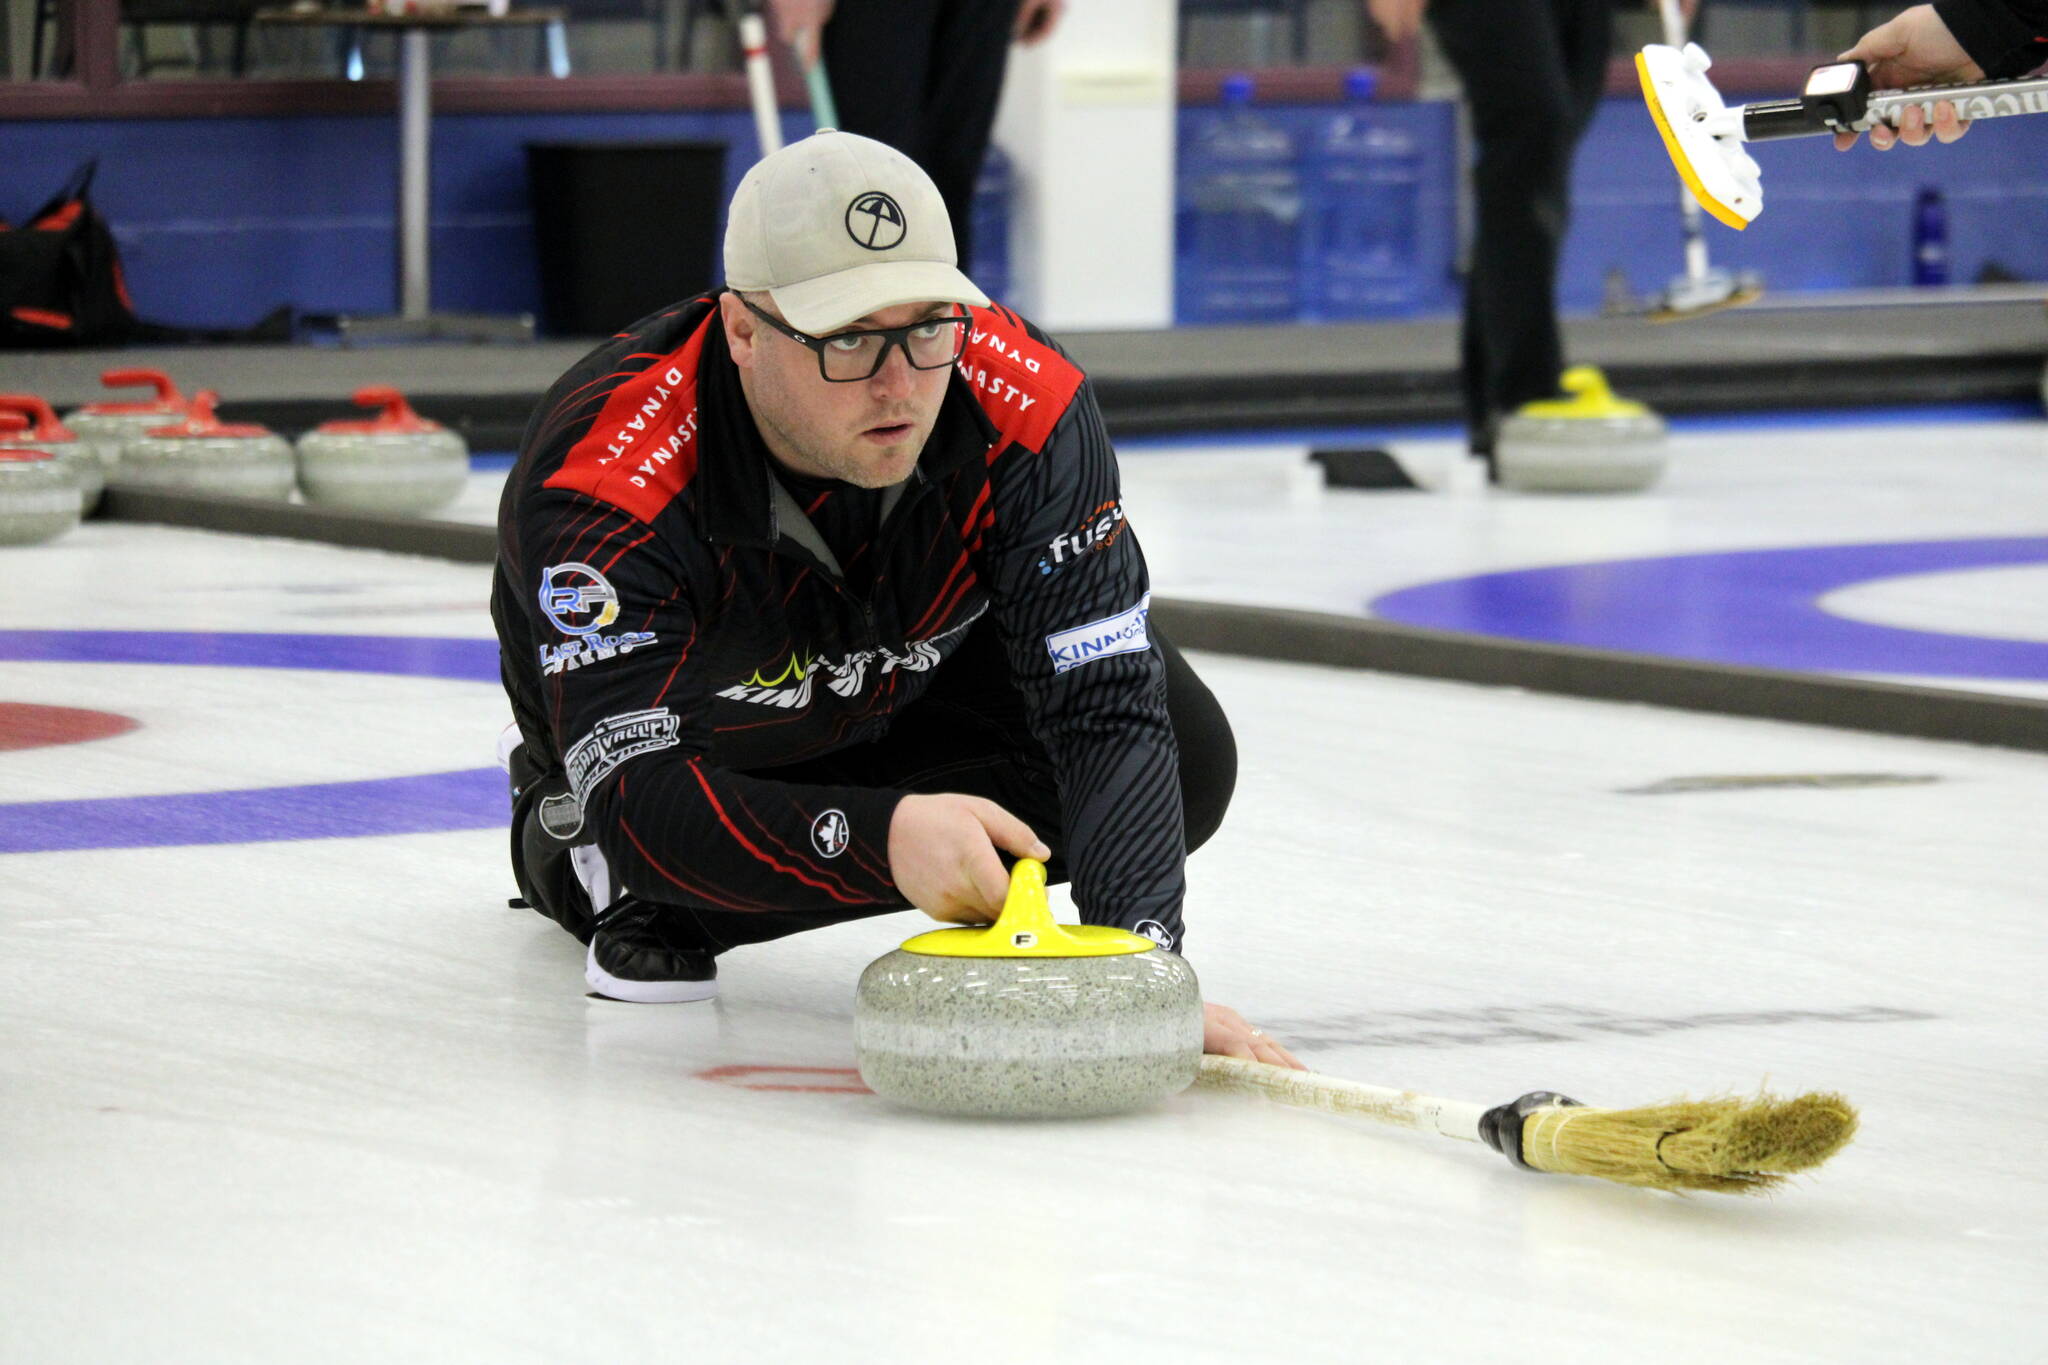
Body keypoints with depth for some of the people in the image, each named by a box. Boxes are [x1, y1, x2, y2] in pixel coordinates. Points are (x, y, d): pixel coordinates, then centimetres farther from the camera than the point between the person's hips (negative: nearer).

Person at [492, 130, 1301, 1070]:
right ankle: (573, 851, 5)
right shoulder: (608, 481, -41)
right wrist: (880, 839, -62)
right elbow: (636, 793, -46)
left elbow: (1109, 706, -36)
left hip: (906, 681, 4)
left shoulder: (1025, 405, -34)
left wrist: (1142, 957, -51)